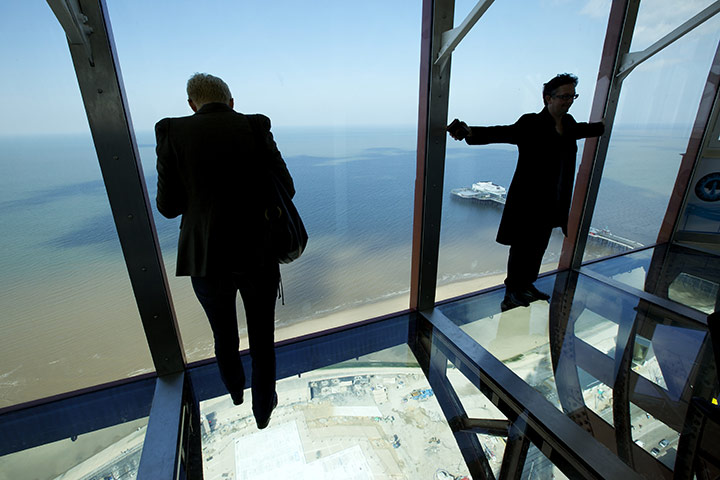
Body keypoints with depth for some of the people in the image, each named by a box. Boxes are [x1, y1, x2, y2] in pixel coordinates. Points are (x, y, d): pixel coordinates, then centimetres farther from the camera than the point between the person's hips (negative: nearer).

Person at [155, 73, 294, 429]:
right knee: (263, 337, 19)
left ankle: (235, 390, 54)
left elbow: (168, 206, -3)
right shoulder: (256, 127, -5)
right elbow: (285, 189, -4)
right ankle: (263, 409, 38)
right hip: (257, 255, -1)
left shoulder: (172, 131, -4)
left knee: (223, 333, 27)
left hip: (206, 259, 2)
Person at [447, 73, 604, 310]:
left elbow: (581, 129, 34)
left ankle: (527, 286, 35)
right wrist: (471, 133, -50)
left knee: (538, 247, 17)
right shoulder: (531, 123, -14)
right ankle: (512, 292, 20)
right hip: (528, 200, -8)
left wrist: (602, 127, 51)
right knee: (522, 247, 2)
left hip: (552, 203, 8)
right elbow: (504, 132, -31)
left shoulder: (569, 123, 10)